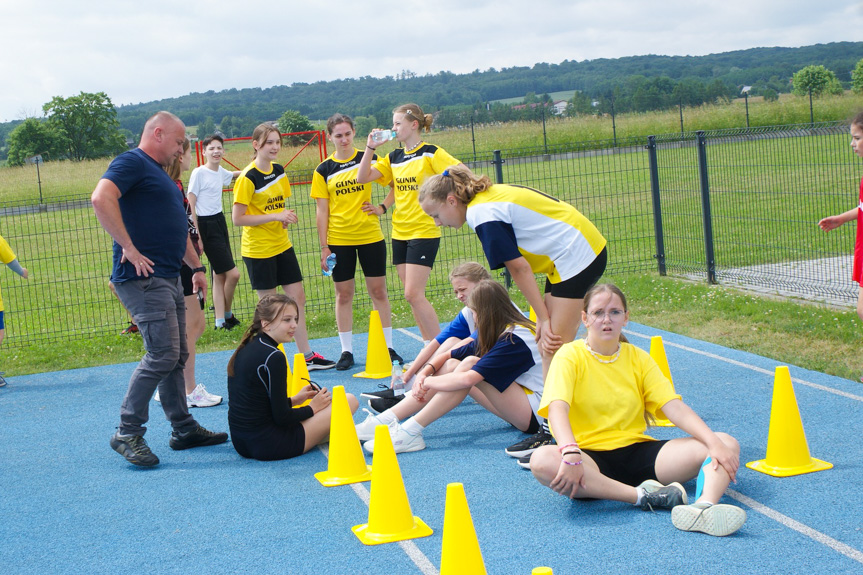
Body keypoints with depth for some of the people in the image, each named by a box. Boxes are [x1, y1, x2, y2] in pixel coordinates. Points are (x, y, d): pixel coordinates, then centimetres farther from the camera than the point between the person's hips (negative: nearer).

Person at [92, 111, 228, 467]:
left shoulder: (159, 173, 24)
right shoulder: (132, 163, -8)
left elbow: (176, 228, 33)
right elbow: (101, 198, -26)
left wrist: (196, 267, 31)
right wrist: (129, 247, -24)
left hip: (168, 278, 10)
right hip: (144, 278, -10)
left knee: (176, 356, 12)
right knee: (162, 354, -14)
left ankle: (184, 428, 20)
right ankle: (128, 433, -6)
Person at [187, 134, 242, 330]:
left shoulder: (220, 172, 9)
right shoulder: (199, 173, -12)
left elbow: (232, 175, 37)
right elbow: (191, 206, -12)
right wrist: (196, 235, -16)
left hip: (219, 221, 8)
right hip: (206, 225, -8)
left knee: (219, 276, 9)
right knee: (233, 274, -9)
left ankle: (221, 320, 14)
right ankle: (226, 315, 9)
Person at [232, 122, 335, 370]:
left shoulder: (278, 170, 8)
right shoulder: (248, 178, -15)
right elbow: (237, 218, -18)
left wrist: (285, 217, -1)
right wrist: (275, 216, -22)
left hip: (282, 245, 7)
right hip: (258, 250, -7)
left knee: (297, 297, 7)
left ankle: (307, 356, 15)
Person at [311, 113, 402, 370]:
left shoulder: (368, 158, 1)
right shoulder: (323, 170, 1)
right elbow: (321, 211, 1)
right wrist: (323, 247, -3)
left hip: (371, 236, 0)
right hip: (339, 240, 0)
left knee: (379, 291, 4)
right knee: (344, 294, 5)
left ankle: (388, 347, 13)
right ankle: (346, 351, 12)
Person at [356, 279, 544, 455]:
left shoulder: (513, 340, -21)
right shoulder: (497, 335, 10)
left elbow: (467, 379, -31)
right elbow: (445, 356, 12)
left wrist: (427, 382, -16)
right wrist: (425, 373, -8)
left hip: (536, 414, -9)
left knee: (469, 364, -24)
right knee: (452, 364, -2)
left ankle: (411, 432, -26)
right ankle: (385, 420, -8)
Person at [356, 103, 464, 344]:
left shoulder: (430, 153, -8)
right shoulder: (394, 157, 11)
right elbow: (363, 177, 8)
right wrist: (371, 147, -1)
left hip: (424, 232, -7)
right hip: (399, 233, 7)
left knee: (413, 294, -13)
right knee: (413, 295, 8)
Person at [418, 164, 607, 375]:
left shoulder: (481, 214, -17)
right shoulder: (488, 196, 11)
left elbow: (519, 267, -16)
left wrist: (543, 318, -10)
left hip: (577, 253, -10)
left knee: (553, 351, -12)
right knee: (547, 347, 9)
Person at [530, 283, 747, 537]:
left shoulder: (638, 358, 12)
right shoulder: (570, 356, -1)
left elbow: (674, 406, 1)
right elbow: (557, 409, -18)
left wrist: (715, 443, -15)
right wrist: (570, 453, -38)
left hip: (638, 452, 4)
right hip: (592, 456, -4)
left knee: (728, 444, -14)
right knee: (542, 461, -38)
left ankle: (704, 506, -46)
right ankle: (642, 495, -34)